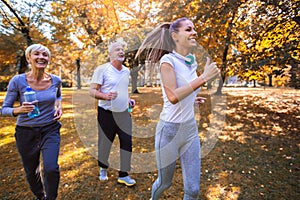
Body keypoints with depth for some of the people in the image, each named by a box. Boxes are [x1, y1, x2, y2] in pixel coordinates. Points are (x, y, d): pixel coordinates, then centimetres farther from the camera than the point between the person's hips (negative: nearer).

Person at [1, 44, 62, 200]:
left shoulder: (55, 80, -6)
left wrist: (59, 106, -2)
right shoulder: (18, 81, -13)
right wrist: (19, 110, -28)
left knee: (51, 169, -16)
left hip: (50, 130, 1)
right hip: (26, 132, 0)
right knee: (31, 172, 16)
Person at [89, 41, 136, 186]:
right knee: (105, 143, 10)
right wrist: (106, 96, -29)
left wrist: (129, 99, 6)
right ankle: (103, 168, 39)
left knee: (127, 143, 3)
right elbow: (92, 91, -11)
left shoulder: (126, 71, 10)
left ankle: (123, 175, 20)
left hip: (124, 113, 5)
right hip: (107, 113, -5)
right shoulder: (102, 69, -9)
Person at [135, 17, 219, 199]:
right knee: (165, 183, 18)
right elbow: (173, 96, -26)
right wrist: (204, 77, -26)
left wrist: (191, 99, 7)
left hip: (191, 129, 6)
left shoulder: (193, 62, 7)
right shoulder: (168, 59, -13)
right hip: (170, 129, -5)